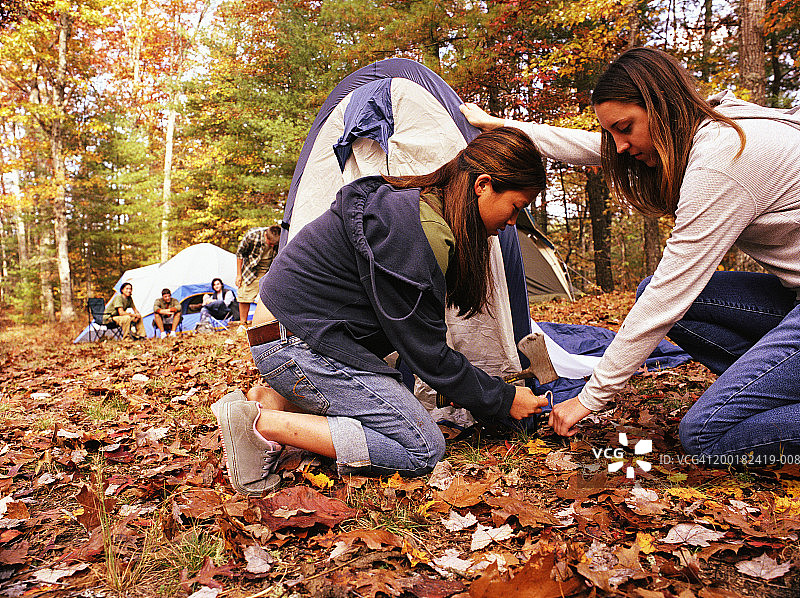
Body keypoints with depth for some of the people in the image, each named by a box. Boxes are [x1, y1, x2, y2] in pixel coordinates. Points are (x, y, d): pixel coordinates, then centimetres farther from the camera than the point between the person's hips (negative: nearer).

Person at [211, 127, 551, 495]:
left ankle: (270, 398, 8)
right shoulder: (416, 232, -24)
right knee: (421, 448, -9)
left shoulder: (412, 202, 8)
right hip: (299, 344, -10)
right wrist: (504, 399, -4)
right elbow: (427, 354, -16)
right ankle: (263, 423, -12)